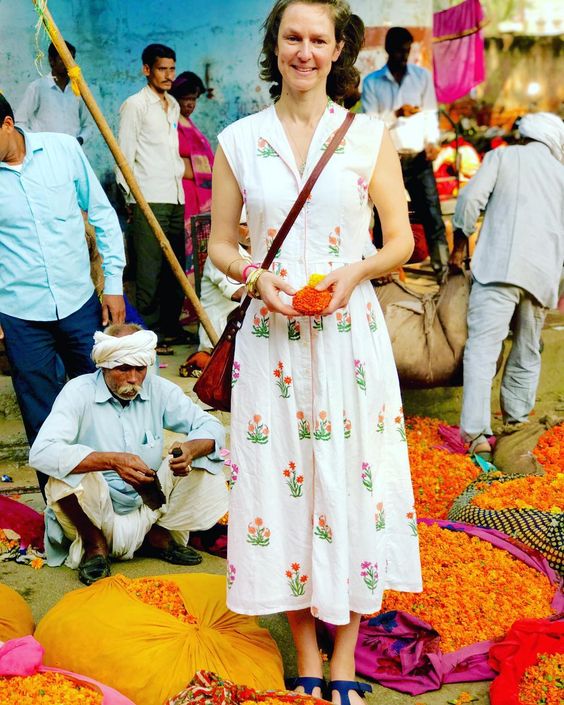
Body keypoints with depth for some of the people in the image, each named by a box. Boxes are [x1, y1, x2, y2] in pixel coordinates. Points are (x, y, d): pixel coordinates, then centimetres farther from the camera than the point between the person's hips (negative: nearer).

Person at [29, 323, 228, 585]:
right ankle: (94, 545, -4)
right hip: (96, 516, -3)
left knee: (203, 461, -13)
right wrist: (112, 460, -37)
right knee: (67, 474, -32)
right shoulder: (79, 392, -12)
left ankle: (159, 535, 5)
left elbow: (211, 426, -2)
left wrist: (190, 449, -27)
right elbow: (41, 453, -27)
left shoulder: (159, 389, -1)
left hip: (149, 510, 3)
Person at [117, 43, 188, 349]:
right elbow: (125, 154, -6)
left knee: (175, 265, 10)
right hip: (148, 199, -7)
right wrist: (132, 195, -10)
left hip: (175, 197, 7)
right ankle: (149, 328, 2)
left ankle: (171, 324, 19)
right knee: (149, 267, -6)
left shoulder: (173, 105, 18)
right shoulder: (135, 105, -3)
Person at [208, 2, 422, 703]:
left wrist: (353, 272, -13)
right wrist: (255, 275, -11)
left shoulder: (370, 136, 4)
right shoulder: (237, 140, 6)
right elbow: (219, 244, 9)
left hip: (350, 333, 0)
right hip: (270, 336, 1)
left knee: (349, 480, 4)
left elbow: (400, 240, 6)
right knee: (280, 481, 5)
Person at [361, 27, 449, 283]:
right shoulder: (372, 82, 3)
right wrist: (396, 114, -17)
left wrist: (432, 141, -10)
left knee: (432, 216, -3)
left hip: (419, 158, 1)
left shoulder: (423, 76, 8)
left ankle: (444, 271, -1)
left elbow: (430, 113, 7)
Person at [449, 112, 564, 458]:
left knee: (483, 348, -11)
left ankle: (476, 432, -21)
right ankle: (517, 420, 24)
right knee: (528, 352, 17)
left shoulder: (502, 156, 12)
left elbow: (472, 198, -2)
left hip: (499, 267, -4)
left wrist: (460, 244, 9)